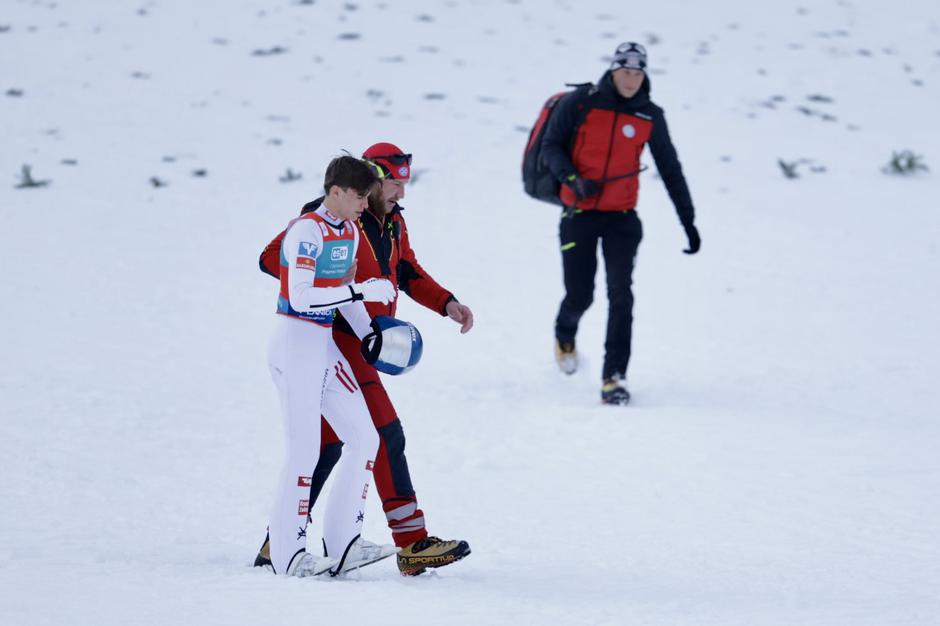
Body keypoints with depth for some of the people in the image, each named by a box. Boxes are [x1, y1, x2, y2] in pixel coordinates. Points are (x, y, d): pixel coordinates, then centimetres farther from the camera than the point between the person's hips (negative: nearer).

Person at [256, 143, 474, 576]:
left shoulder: (393, 223, 13)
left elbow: (408, 273, 24)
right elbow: (272, 257, -13)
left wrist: (447, 304, 9)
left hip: (361, 342, 10)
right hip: (336, 340, -10)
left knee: (328, 442, 12)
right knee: (385, 436, -13)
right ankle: (412, 545, -14)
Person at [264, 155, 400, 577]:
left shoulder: (350, 232, 9)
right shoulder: (307, 231, -18)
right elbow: (301, 296, -27)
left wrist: (369, 335, 12)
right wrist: (361, 291, -25)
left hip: (326, 345, 9)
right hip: (296, 345, -9)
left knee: (364, 439, 6)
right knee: (305, 449, -7)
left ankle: (343, 543, 11)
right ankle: (287, 554, 2)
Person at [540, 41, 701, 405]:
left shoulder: (650, 117, 1)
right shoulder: (580, 104, -6)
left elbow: (671, 171, 9)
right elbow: (550, 147, 0)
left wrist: (688, 221, 9)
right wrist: (574, 179, -19)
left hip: (621, 217, 1)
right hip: (579, 214, -1)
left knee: (621, 295, -13)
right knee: (579, 296, -3)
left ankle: (614, 377, -11)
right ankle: (565, 335, 34)